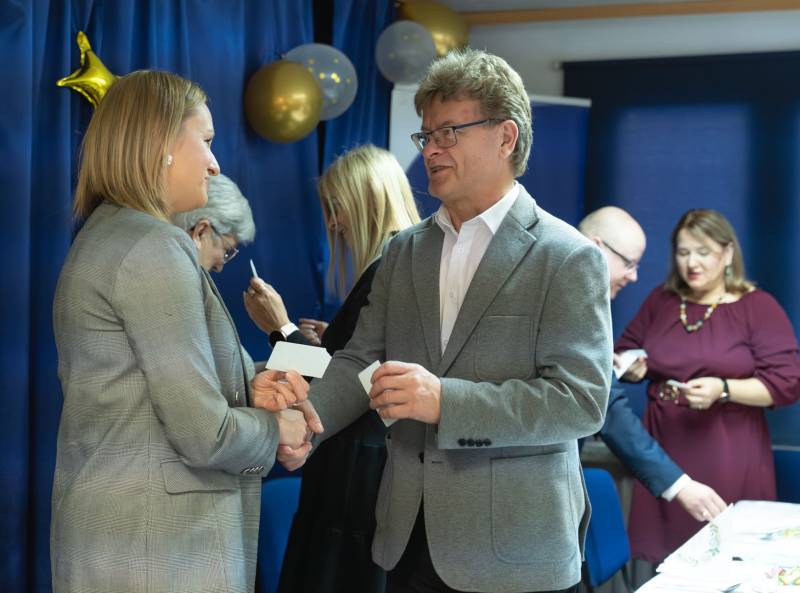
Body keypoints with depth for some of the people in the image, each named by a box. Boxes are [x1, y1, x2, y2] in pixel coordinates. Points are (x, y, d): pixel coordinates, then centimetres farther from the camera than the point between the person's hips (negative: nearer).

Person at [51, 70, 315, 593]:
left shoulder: (102, 237, 14)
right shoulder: (155, 247, -16)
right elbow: (204, 433, -20)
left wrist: (249, 388, 5)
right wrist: (276, 429, -2)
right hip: (157, 550, -9)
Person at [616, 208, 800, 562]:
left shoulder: (758, 307, -3)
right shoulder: (660, 300, 10)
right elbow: (623, 353, 21)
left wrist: (724, 390, -21)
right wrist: (633, 369, -3)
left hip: (728, 454, -4)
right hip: (663, 449, 4)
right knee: (660, 552, 4)